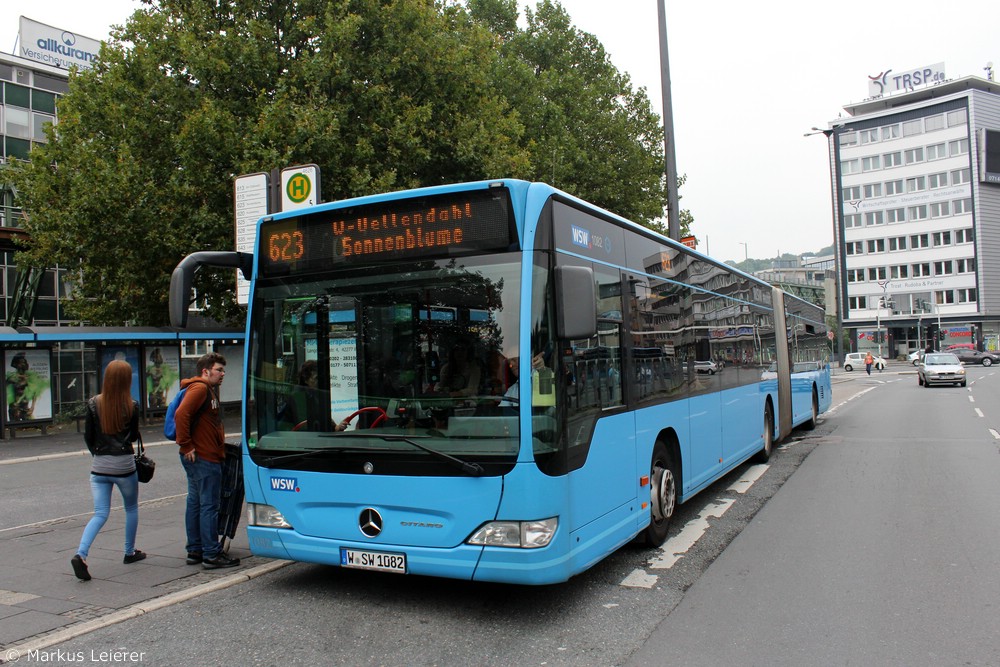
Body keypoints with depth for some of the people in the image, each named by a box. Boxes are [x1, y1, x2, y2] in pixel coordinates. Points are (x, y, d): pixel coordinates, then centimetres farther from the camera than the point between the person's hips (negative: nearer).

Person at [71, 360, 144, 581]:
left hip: (99, 467, 3)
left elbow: (87, 436, 3)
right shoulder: (131, 407, -10)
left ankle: (81, 554, -12)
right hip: (124, 466, -2)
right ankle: (130, 552, 28)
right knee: (131, 508, 18)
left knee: (100, 514, 7)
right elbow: (134, 437, 0)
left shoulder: (93, 404, -3)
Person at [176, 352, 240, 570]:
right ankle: (211, 555, -2)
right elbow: (181, 415, -25)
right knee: (209, 505, -6)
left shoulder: (210, 389, 19)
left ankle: (195, 551, 22)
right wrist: (186, 445, -22)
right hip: (203, 458, -11)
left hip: (207, 456, 11)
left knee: (195, 503, 14)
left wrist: (214, 445, 15)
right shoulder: (199, 388, -13)